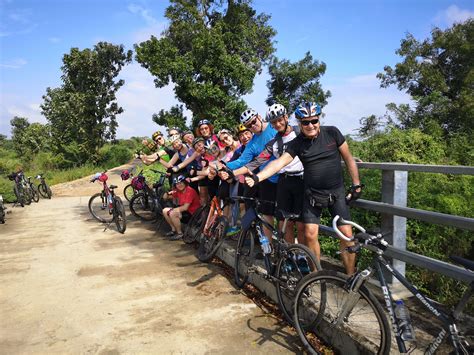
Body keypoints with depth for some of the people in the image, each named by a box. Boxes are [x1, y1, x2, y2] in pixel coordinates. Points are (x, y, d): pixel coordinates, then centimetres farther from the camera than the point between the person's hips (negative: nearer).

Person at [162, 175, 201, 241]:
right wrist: (168, 193, -14)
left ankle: (180, 233, -11)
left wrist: (173, 209, -17)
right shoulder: (177, 191, 3)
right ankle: (174, 230, 16)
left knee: (172, 214, -27)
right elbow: (165, 197, 9)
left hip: (193, 214, -9)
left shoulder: (190, 191, -21)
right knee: (165, 211, 5)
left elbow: (185, 207, -26)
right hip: (184, 211, 9)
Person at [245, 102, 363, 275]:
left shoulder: (332, 133, -7)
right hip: (312, 194, 1)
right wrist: (256, 178, -33)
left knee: (347, 235, -5)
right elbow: (279, 162, -19)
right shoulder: (297, 143, -7)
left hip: (336, 192, 0)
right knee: (310, 235, -4)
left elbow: (348, 158, 2)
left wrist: (356, 184, 1)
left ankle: (351, 277, 12)